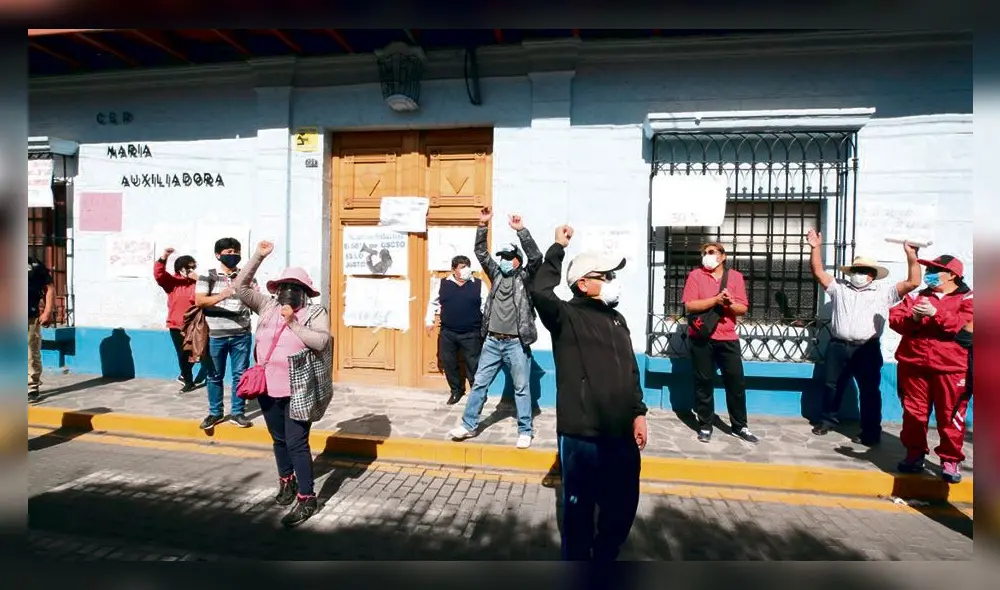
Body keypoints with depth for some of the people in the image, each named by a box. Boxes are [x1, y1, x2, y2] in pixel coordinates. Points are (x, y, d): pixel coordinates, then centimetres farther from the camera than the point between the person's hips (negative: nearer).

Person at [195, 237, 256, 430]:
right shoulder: (208, 276, 0)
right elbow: (199, 301, -11)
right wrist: (220, 296, -28)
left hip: (241, 334, 1)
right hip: (215, 335, -1)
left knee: (240, 374, 6)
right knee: (215, 376, 11)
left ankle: (237, 412, 19)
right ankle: (215, 412, 26)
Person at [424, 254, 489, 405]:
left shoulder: (479, 285, -1)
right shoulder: (443, 284, 4)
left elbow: (487, 307, 1)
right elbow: (433, 303, 14)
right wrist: (429, 320, 7)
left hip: (471, 334, -2)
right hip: (447, 332, 3)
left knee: (473, 364, 3)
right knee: (448, 362, 11)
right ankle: (456, 390, 29)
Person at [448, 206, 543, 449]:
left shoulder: (525, 277, -1)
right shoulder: (496, 274, 11)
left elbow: (536, 257, -17)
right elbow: (481, 252, 8)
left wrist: (521, 230, -24)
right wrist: (483, 225, -3)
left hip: (516, 343, -4)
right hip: (492, 342, 4)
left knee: (521, 388, 6)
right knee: (479, 384, 10)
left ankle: (525, 431, 18)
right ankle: (469, 425, 23)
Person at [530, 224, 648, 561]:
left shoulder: (616, 319, 13)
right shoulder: (567, 317, -8)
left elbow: (631, 371, 17)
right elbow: (541, 292, -30)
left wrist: (638, 413, 10)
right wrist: (558, 248, -19)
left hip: (622, 435, 7)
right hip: (582, 437, -7)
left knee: (622, 510, 21)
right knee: (579, 512, 11)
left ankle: (605, 558, 45)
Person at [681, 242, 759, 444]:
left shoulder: (736, 276, 6)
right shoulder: (695, 275, -1)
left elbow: (743, 308, 3)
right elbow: (689, 306, -11)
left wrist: (730, 303, -17)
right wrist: (716, 300, -19)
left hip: (728, 338, 2)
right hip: (701, 338, -2)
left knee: (736, 382, 8)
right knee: (703, 383, 6)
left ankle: (739, 426, 24)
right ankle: (705, 426, 19)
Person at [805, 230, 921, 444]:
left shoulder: (884, 292, 9)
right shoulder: (839, 288, 12)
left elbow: (913, 282, -1)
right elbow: (818, 273, 4)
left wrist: (911, 257, -13)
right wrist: (815, 248, -7)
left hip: (867, 349, -2)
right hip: (838, 347, 2)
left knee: (869, 391, 4)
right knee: (832, 386, 12)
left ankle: (871, 433, 15)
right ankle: (828, 420, 28)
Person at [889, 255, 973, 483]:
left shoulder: (967, 298, 3)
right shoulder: (917, 296, 13)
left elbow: (965, 324, -13)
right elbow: (894, 318, 4)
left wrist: (935, 313, -22)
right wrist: (912, 319, -14)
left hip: (950, 367, -3)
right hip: (913, 364, 3)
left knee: (950, 416, 3)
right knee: (914, 413, 8)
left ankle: (951, 460, 17)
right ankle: (914, 454, 21)